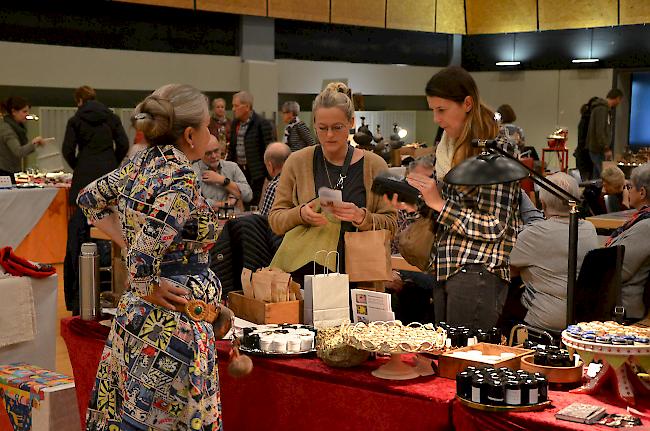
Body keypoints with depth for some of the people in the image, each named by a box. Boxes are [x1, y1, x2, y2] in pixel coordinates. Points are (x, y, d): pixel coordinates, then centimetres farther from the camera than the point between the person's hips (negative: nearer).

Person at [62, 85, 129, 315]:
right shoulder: (111, 118, 8)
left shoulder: (76, 120, 2)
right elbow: (123, 145, 3)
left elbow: (68, 150, -2)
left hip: (85, 178, -2)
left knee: (79, 228, 1)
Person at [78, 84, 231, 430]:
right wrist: (150, 289, -10)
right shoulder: (181, 182, -20)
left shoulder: (140, 164, 4)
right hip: (174, 323, -9)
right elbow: (143, 258, -28)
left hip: (134, 313, 9)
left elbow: (89, 199, 20)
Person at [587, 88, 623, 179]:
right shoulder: (601, 109, -15)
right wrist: (606, 149, -22)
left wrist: (608, 147, 20)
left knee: (597, 177, 11)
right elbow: (599, 131, -22)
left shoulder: (606, 109, 17)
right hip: (598, 150, -10)